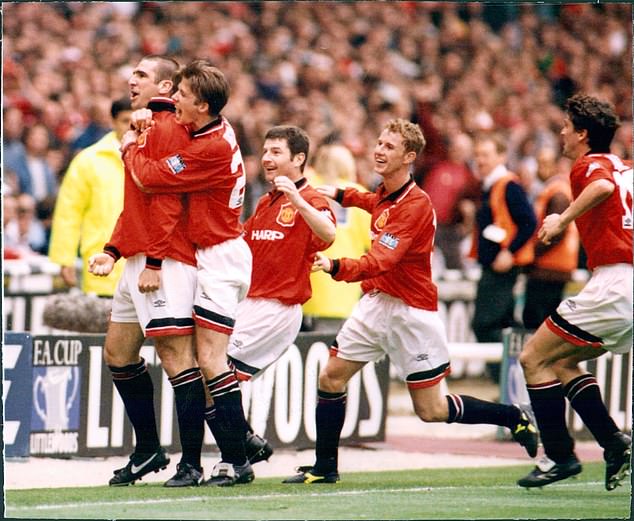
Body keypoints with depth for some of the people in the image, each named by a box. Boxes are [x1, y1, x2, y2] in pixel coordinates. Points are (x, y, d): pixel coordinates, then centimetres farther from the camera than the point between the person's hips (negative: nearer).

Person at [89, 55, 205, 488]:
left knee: (176, 355, -11)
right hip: (139, 260, 11)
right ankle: (148, 450, 22)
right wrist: (113, 250, 17)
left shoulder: (166, 129, -10)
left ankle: (191, 464, -12)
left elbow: (166, 200, -18)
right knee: (118, 352, 14)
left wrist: (153, 262, -21)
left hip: (165, 262, -11)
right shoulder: (145, 130, 21)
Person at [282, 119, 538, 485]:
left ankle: (515, 418, 14)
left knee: (431, 410, -3)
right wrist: (342, 195, 19)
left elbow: (379, 262, -34)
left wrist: (336, 267, -50)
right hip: (376, 303, 8)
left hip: (412, 312, -8)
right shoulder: (386, 193, 4)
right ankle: (325, 467, 11)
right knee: (331, 378, 1)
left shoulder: (415, 205, -23)